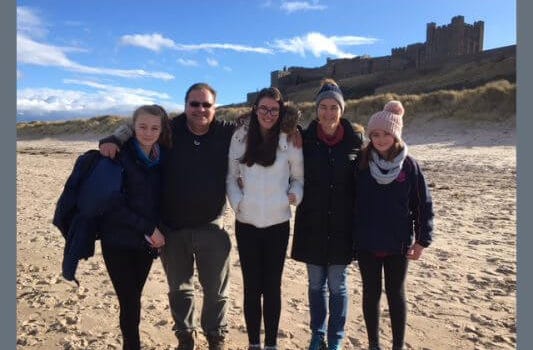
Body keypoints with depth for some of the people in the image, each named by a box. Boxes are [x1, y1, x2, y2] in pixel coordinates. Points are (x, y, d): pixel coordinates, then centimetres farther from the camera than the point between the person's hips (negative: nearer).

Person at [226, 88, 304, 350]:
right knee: (251, 287, 10)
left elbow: (299, 177, 8)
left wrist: (295, 194, -10)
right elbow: (231, 176, 6)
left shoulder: (289, 140, -2)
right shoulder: (240, 138, 1)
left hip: (277, 224, 0)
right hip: (246, 223, 1)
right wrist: (237, 201, -7)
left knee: (272, 286, 10)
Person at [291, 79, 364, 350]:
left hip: (341, 225, -1)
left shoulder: (355, 139, -4)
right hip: (312, 223, 1)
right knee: (316, 284, 14)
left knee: (337, 285, 10)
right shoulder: (305, 139, -3)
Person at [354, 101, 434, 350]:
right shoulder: (361, 164, -4)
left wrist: (422, 240, -3)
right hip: (366, 243, 1)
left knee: (396, 294, 13)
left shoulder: (409, 165, -6)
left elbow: (423, 205, -2)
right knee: (371, 293, 12)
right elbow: (350, 200, 1)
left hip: (398, 244, -1)